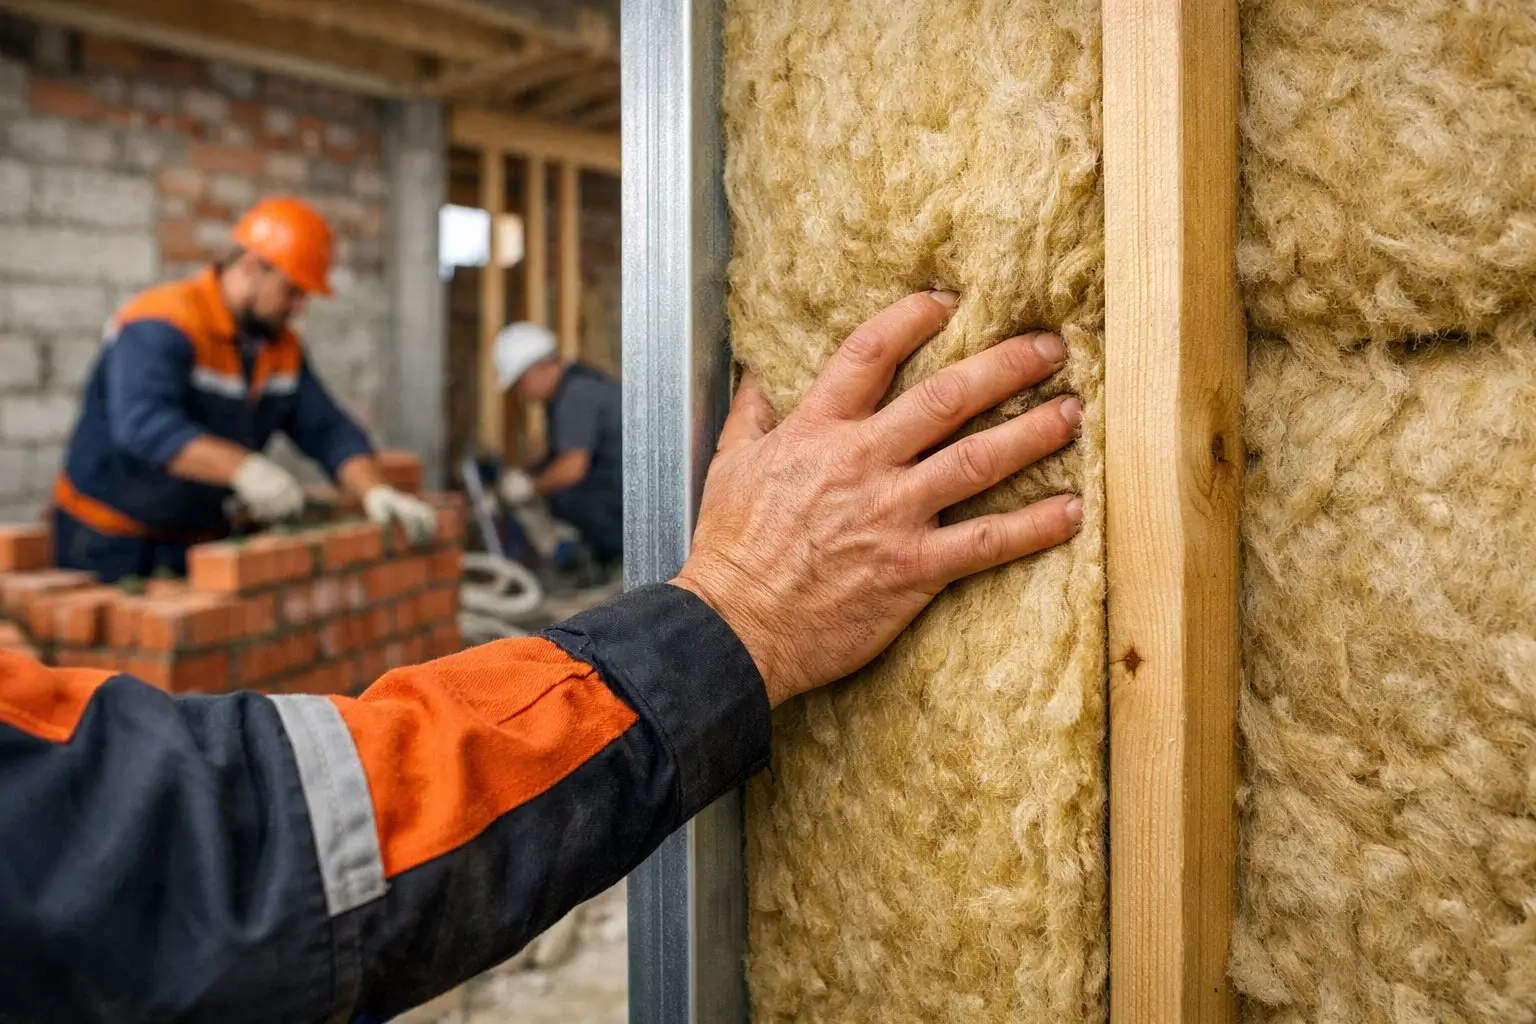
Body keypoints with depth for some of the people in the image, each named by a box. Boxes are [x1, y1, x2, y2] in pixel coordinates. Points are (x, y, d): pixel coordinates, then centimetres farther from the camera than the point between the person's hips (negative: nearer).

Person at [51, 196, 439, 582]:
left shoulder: (283, 347, 4)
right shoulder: (162, 326, -20)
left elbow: (328, 429, 2)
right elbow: (142, 423, -35)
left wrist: (375, 492, -16)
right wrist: (242, 466, -46)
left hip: (199, 537, 7)